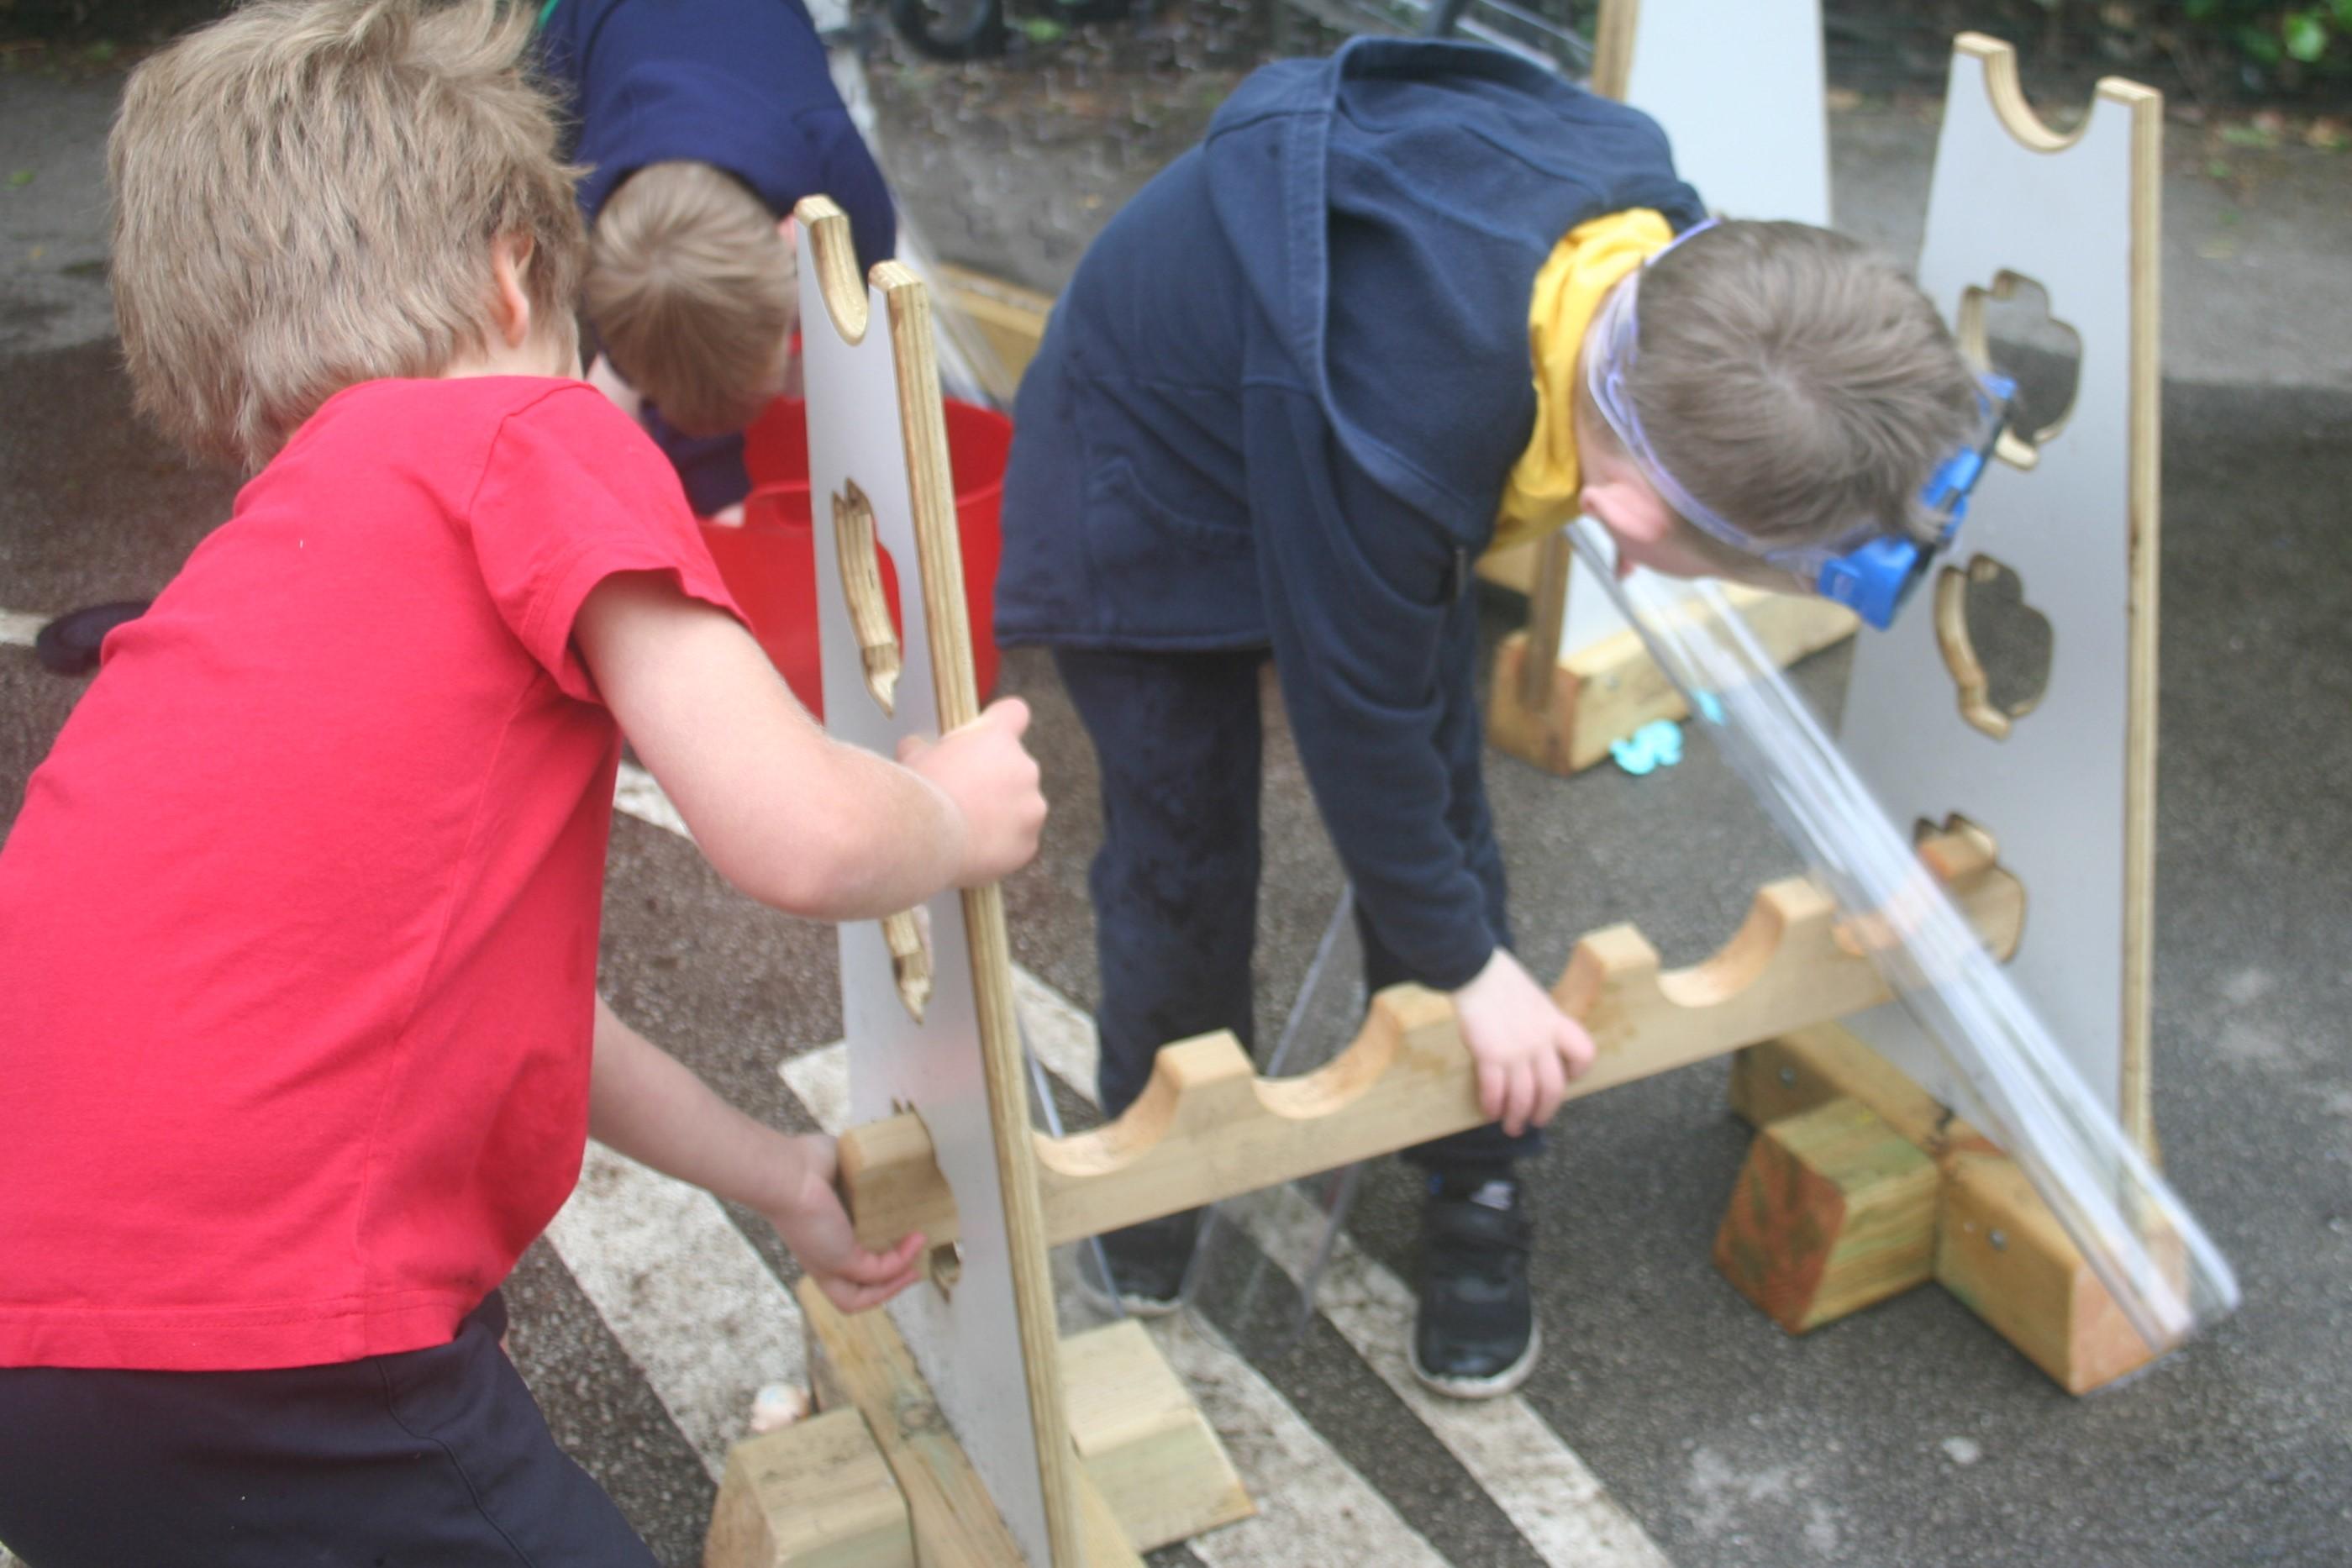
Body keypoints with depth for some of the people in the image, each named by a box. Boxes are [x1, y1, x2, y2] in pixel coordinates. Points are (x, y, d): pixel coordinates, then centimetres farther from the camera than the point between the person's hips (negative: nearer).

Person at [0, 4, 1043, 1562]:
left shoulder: (271, 563, 21)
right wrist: (956, 814, 8)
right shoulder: (532, 435, -5)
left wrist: (784, 1178, 33)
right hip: (261, 1363, -9)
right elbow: (801, 836, -15)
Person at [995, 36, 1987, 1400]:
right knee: (1183, 855, 3)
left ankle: (1479, 1193, 24)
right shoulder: (1393, 431, -47)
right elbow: (1361, 713, -29)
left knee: (1445, 817, 5)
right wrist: (1470, 965, -16)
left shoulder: (1652, 216, -28)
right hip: (1158, 491, -6)